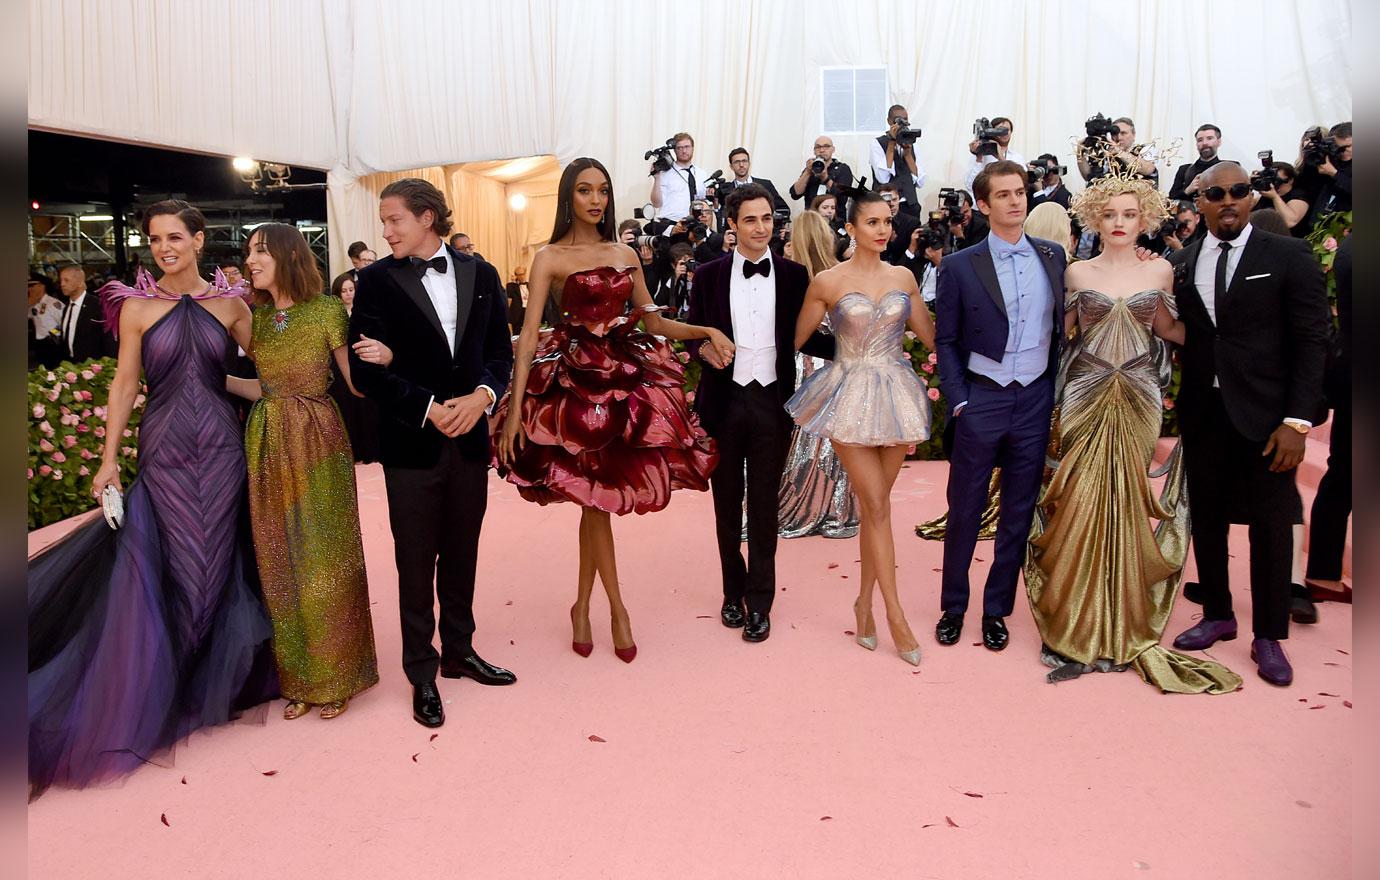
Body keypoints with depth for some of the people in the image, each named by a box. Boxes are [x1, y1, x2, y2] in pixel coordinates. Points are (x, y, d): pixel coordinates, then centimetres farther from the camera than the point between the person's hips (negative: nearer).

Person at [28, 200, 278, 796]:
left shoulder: (229, 303, 3)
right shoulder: (137, 307, 0)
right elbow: (124, 384, 0)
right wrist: (109, 460, -2)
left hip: (221, 449, 1)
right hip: (163, 452, -1)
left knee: (219, 563, 8)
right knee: (175, 569, 5)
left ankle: (217, 678, 28)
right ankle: (164, 686, 25)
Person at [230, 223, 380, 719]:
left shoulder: (327, 312, -7)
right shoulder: (255, 316, 7)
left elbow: (357, 384, -7)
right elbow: (264, 388, 10)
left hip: (317, 443, -5)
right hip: (268, 445, 5)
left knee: (324, 562, 4)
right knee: (279, 565, 11)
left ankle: (334, 677, 22)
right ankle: (297, 677, 26)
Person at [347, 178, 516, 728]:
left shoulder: (480, 275, 6)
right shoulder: (377, 280, -3)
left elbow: (501, 352, 6)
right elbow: (364, 369, -8)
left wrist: (482, 395, -13)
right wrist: (429, 408, -16)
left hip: (470, 438, 3)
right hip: (412, 444, -3)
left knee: (461, 555, 15)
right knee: (416, 562, 7)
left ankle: (459, 652, 33)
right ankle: (422, 673, 22)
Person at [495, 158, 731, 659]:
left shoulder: (626, 255, 11)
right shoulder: (550, 258, -3)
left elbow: (653, 322, 15)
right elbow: (528, 336, -10)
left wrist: (706, 331, 0)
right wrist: (515, 410, -16)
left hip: (628, 376, 4)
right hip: (577, 380, -4)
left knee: (597, 497, 7)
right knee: (597, 497, 0)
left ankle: (582, 606, 21)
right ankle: (617, 608, 14)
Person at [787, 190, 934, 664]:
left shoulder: (903, 277, 8)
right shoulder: (827, 282, -3)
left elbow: (930, 334, 13)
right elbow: (795, 339, 5)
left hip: (895, 396, 4)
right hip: (850, 397, -3)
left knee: (874, 504, 8)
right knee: (877, 505, -5)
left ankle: (864, 602, 21)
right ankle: (895, 614, 3)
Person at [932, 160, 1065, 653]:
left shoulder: (1052, 256, 6)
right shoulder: (960, 266, -3)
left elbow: (1060, 328, 9)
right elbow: (945, 341, -1)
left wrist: (1058, 393, 5)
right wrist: (958, 402, -7)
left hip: (1035, 400, 3)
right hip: (981, 400, -3)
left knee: (1019, 513, 9)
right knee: (964, 510, 6)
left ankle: (996, 610, 24)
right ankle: (953, 607, 23)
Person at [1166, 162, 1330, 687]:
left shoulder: (1288, 257, -2)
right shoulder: (1181, 263, 7)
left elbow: (1311, 342, -5)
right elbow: (1178, 335, 7)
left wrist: (1297, 421, -12)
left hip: (1265, 415, -3)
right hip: (1202, 413, 3)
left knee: (1271, 526, 4)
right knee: (1207, 519, 12)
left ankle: (1269, 637, 18)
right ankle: (1217, 616, 30)